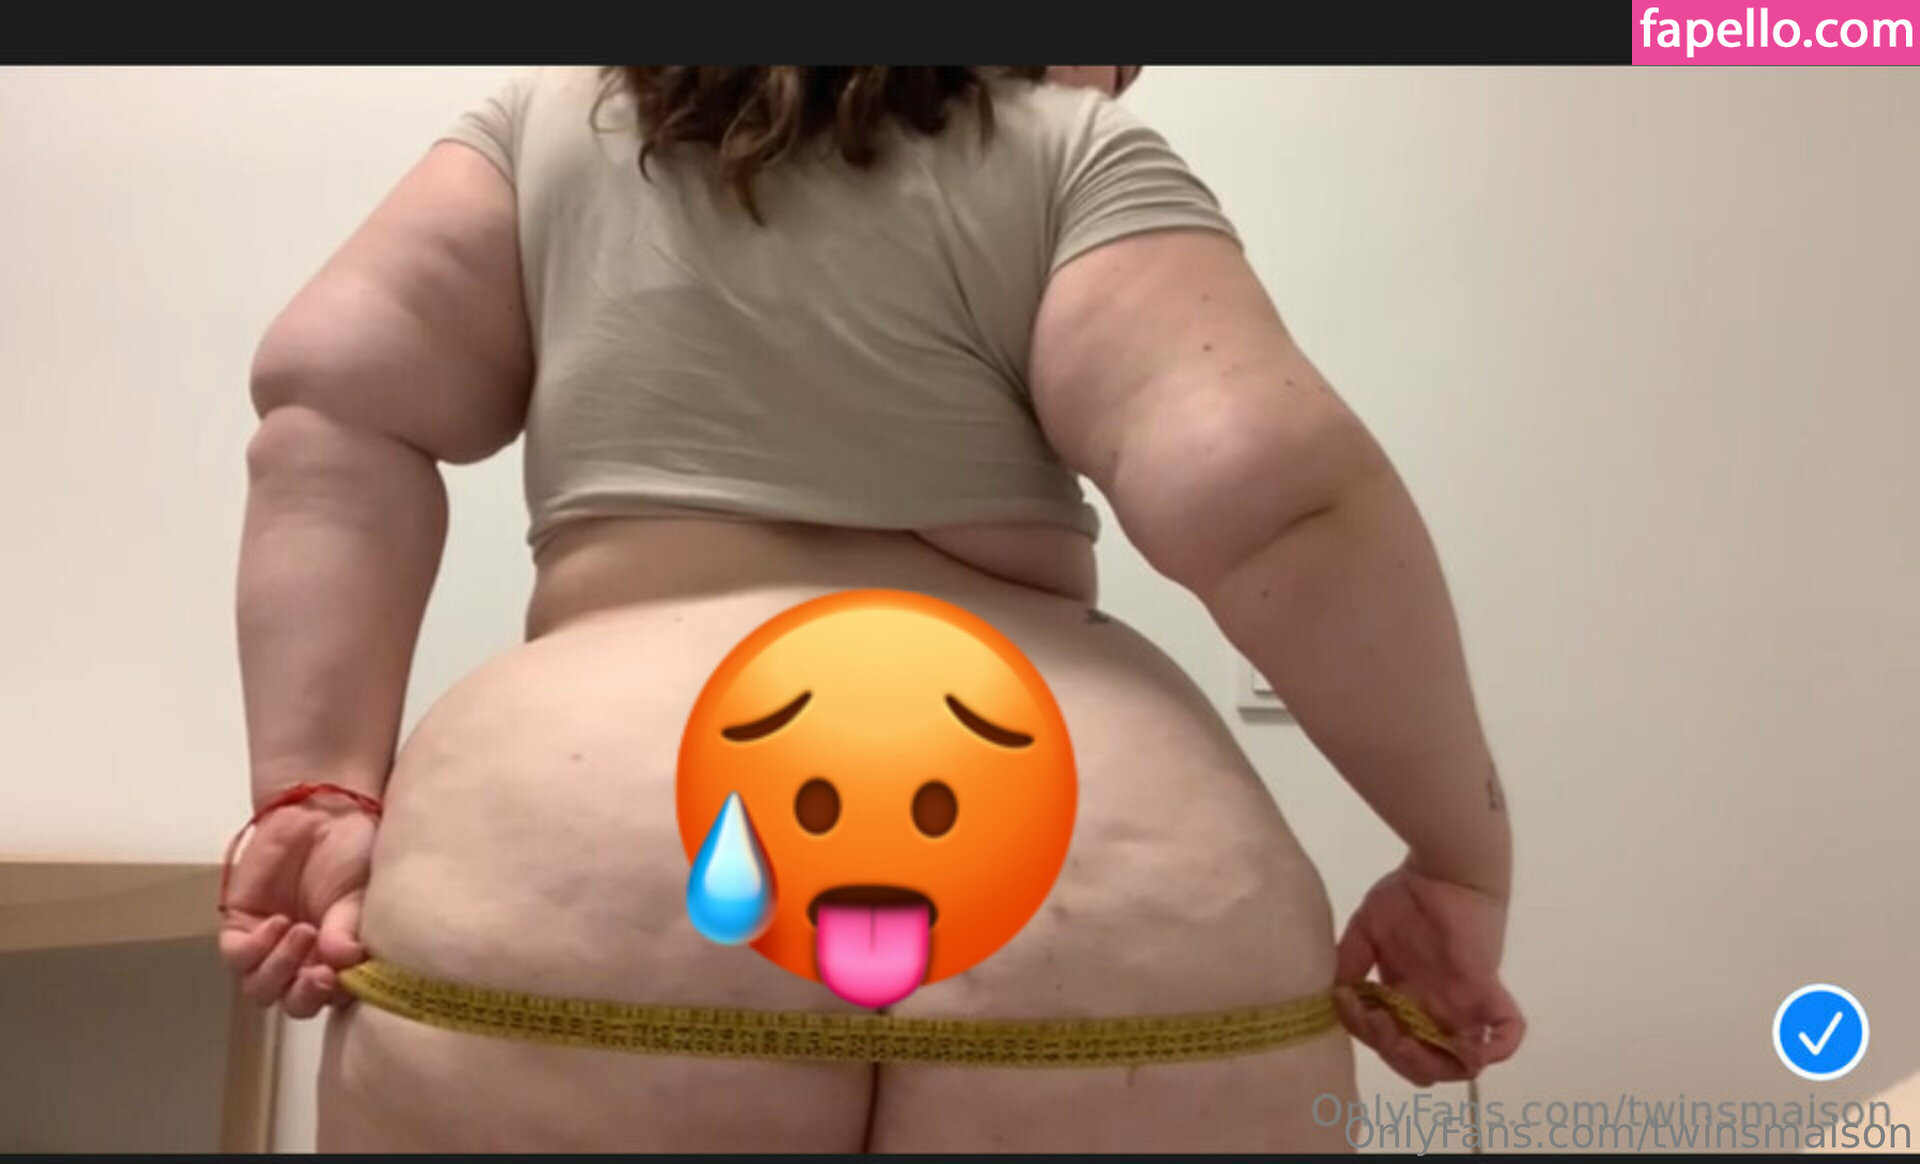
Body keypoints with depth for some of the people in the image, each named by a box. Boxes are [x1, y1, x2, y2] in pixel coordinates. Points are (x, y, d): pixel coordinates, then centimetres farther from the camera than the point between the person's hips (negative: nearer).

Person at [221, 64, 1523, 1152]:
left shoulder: (554, 117, 19)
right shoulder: (1075, 155, 7)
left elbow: (334, 396, 8)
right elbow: (1267, 476, -8)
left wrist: (320, 790, 4)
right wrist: (1463, 857, 0)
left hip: (580, 868, 3)